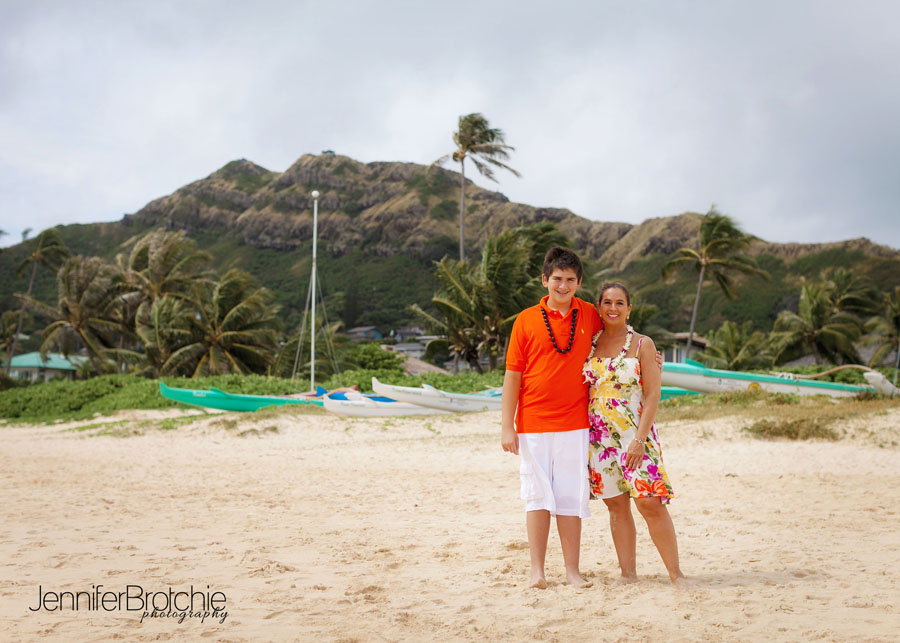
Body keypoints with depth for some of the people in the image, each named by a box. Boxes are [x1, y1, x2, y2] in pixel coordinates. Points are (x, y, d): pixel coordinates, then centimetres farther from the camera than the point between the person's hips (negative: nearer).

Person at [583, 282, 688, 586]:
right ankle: (628, 572, 14)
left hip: (634, 435, -3)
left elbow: (652, 394, -5)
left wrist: (640, 439, -14)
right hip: (599, 436, 4)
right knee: (616, 505, 6)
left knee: (650, 502, -10)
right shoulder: (589, 344, 9)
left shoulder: (642, 344, -1)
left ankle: (676, 573, -3)